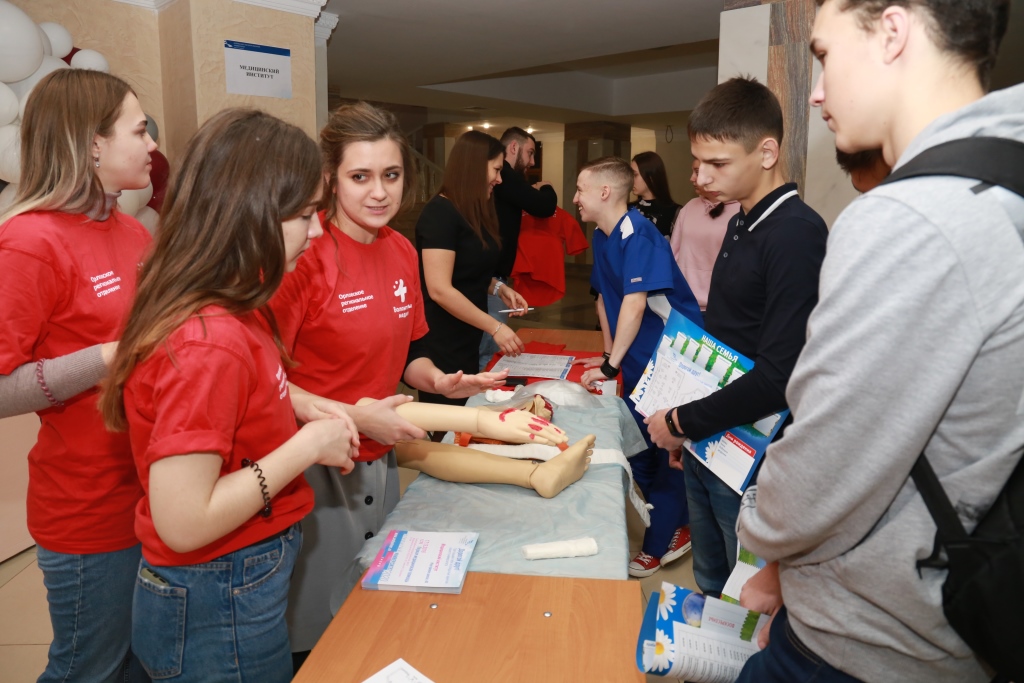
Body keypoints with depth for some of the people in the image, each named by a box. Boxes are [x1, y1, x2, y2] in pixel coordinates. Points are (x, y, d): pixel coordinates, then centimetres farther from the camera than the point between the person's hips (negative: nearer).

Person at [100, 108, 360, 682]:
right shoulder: (207, 343, -30)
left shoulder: (232, 307, -2)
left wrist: (300, 404, 0)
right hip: (220, 611, -8)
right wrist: (305, 446, -22)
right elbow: (182, 523, -29)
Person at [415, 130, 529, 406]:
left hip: (467, 337, 9)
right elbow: (439, 290, -24)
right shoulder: (440, 213, -18)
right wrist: (495, 328, -21)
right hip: (442, 342, -9)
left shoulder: (475, 213, 10)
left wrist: (499, 287, 2)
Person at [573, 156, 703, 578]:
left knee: (664, 451, 1)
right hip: (636, 362, 9)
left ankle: (659, 545, 17)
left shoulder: (637, 236, -20)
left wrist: (610, 366, -24)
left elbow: (635, 303, -27)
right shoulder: (602, 237, 8)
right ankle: (676, 527, 33)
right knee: (637, 451, 15)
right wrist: (609, 354, 13)